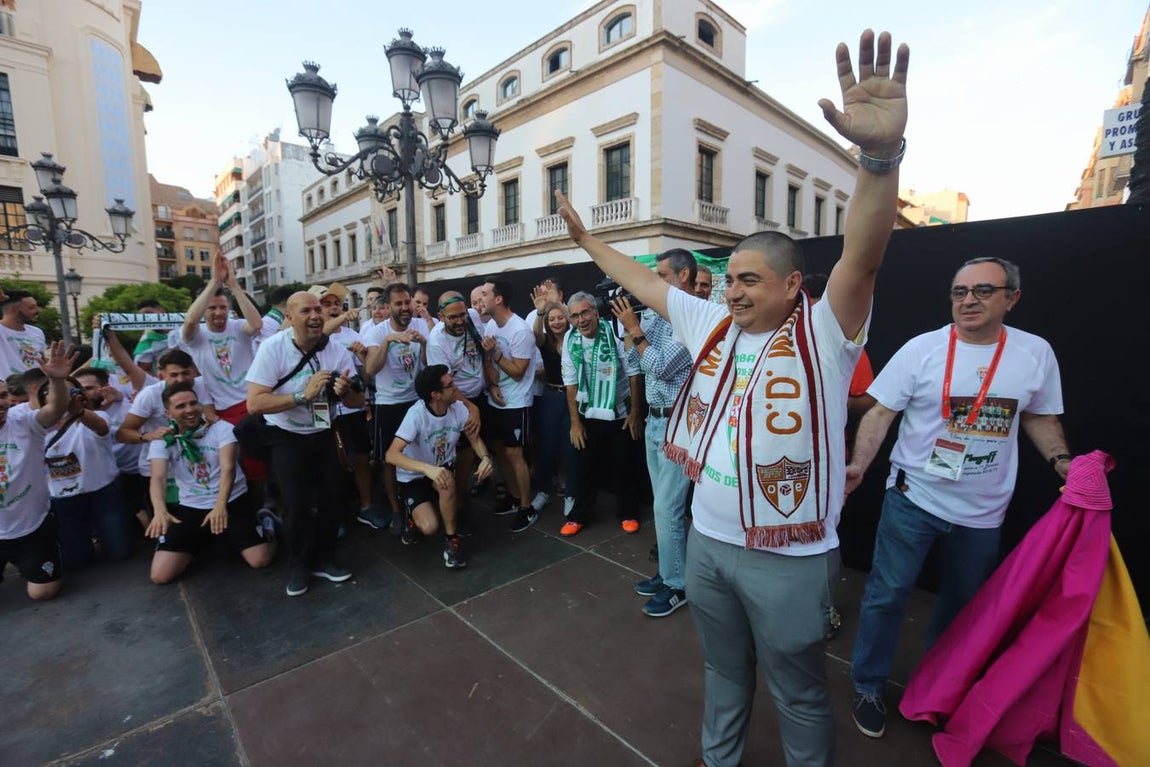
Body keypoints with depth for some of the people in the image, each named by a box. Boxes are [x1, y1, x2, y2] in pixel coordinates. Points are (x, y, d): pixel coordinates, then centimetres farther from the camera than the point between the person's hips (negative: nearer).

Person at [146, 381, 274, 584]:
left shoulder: (222, 428, -6)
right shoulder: (163, 441, 1)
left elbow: (228, 469, -18)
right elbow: (158, 478, -14)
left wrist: (221, 505, -35)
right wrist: (160, 511, -35)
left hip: (232, 502, -2)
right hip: (189, 508, 3)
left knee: (260, 560, -16)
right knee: (161, 575, -8)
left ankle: (264, 524, 18)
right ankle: (201, 541, 22)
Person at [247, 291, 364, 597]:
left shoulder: (338, 352, -10)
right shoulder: (272, 348, -19)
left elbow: (358, 401, -6)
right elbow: (254, 403, -24)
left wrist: (345, 392, -29)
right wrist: (303, 395, -32)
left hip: (324, 435, 3)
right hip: (287, 438, -3)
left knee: (332, 497, 5)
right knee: (296, 503, -6)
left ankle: (323, 558, 26)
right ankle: (298, 565, 19)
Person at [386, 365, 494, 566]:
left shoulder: (458, 408, -17)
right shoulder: (417, 413, -30)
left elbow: (474, 438, -2)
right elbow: (391, 455, -37)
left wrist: (485, 457, -24)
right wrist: (427, 469, -53)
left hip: (442, 468, 3)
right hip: (413, 476, -3)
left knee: (447, 483, -33)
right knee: (430, 527, -22)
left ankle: (451, 538, -10)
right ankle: (415, 516, 16)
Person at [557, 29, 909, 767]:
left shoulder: (824, 333, -13)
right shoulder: (712, 324, 1)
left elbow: (864, 256, -31)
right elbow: (642, 279, 9)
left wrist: (882, 153, -46)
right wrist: (584, 236, 17)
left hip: (789, 557, -5)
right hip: (708, 540, 6)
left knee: (799, 692, 19)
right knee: (724, 671, 28)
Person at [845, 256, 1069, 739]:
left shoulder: (1036, 354, -1)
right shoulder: (921, 349, -11)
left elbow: (1039, 417, 12)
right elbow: (881, 412, -12)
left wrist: (1060, 460, -4)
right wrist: (859, 464, -24)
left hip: (984, 511, 4)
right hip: (914, 499, -3)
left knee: (964, 602, 21)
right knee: (886, 595, 4)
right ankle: (868, 687, 24)